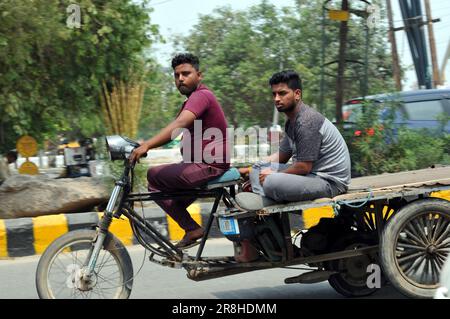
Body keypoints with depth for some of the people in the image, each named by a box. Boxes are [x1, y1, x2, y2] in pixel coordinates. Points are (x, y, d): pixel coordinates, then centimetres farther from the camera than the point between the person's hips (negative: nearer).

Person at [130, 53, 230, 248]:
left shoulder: (201, 96, -14)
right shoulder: (192, 100, 20)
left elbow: (179, 124, -31)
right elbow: (172, 133, 14)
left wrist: (147, 145, -40)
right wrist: (144, 146, 1)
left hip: (209, 166, -11)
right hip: (202, 163, 11)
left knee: (155, 176, -12)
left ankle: (192, 229, -8)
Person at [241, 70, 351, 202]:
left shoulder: (307, 121, -19)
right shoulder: (292, 120, 13)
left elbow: (304, 166, -20)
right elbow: (282, 155, 21)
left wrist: (273, 175, -7)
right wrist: (252, 170, 12)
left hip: (330, 181, -10)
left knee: (272, 183, -31)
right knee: (258, 169, 10)